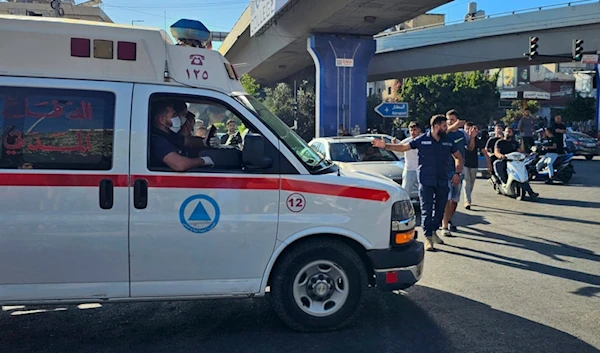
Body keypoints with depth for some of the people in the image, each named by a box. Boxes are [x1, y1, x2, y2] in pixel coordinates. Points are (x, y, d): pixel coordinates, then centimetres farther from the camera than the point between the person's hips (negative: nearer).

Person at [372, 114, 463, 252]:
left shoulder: (448, 142, 6)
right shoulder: (422, 140, -4)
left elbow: (458, 157, 18)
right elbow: (403, 147, 0)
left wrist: (458, 173, 4)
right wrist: (385, 146, -11)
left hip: (443, 182, 4)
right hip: (426, 182, -4)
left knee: (440, 209, 11)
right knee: (426, 210, -3)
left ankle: (434, 231, 31)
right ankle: (428, 238, 1)